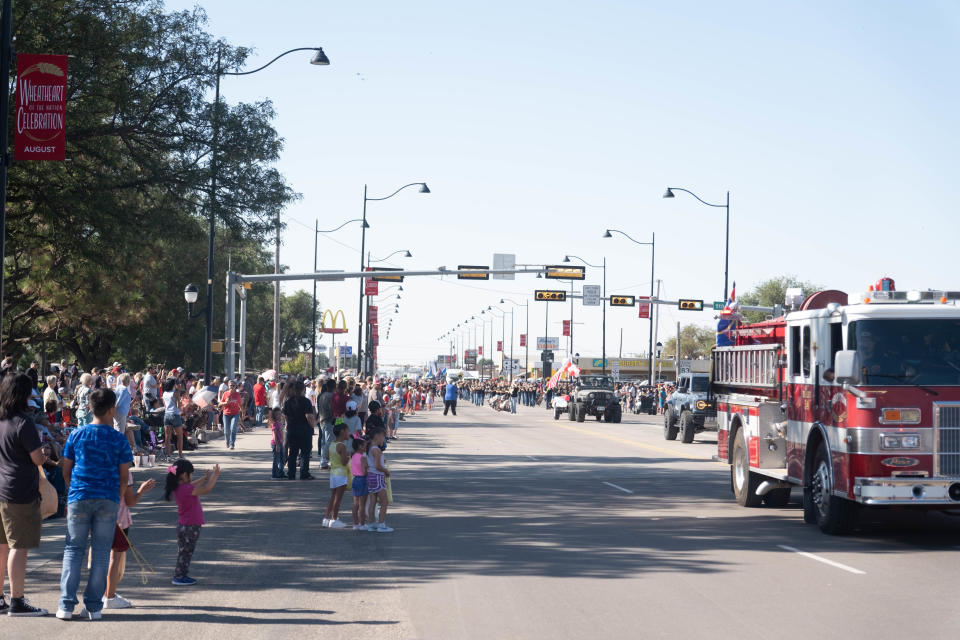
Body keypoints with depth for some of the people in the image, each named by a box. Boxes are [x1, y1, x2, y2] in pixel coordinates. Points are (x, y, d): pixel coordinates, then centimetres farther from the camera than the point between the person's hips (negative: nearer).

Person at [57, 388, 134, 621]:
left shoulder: (76, 435, 1)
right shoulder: (118, 439, -2)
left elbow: (66, 470, 7)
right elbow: (124, 474, 1)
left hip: (79, 497, 1)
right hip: (108, 500, -1)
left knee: (73, 549, 6)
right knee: (101, 551, 6)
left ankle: (66, 604, 0)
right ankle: (94, 606, 7)